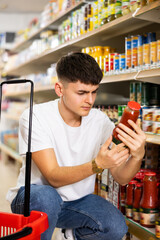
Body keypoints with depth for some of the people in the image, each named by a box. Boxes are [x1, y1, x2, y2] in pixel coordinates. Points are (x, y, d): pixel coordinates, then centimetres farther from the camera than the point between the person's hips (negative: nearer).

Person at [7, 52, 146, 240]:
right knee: (46, 197, -36)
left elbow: (121, 178, -10)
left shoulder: (100, 121, -8)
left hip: (78, 200, 4)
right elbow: (54, 177, -25)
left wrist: (137, 156, -32)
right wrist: (98, 164, -40)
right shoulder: (34, 117, -19)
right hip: (34, 196, -3)